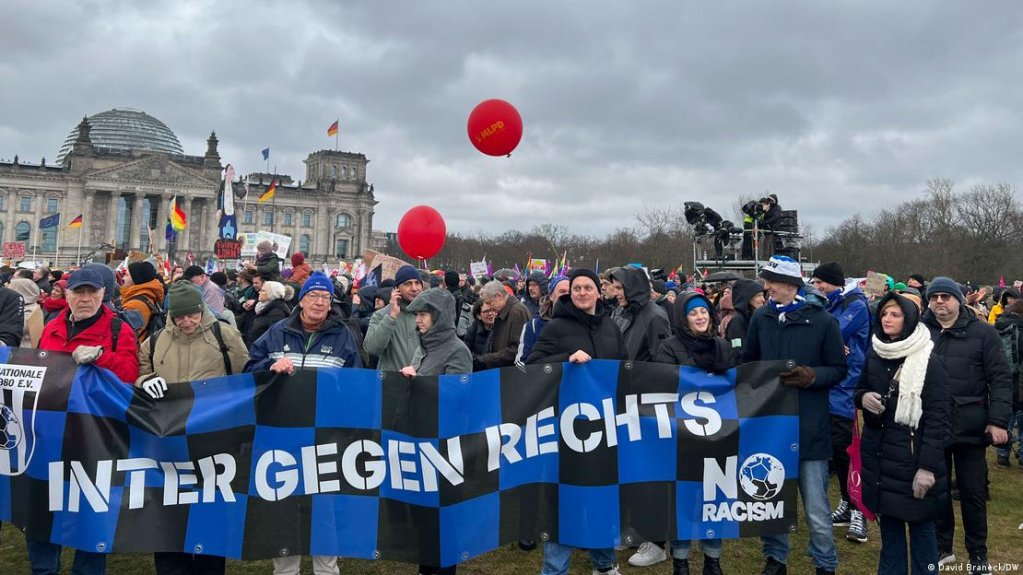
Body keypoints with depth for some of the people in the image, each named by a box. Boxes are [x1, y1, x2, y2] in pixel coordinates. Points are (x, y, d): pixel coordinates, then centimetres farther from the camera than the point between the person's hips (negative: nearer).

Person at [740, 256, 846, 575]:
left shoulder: (823, 320, -5)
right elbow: (747, 361, 16)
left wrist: (810, 376, -16)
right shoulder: (761, 318, 4)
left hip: (809, 424, -3)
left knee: (816, 508, 3)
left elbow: (839, 370, 0)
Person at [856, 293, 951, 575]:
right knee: (888, 520, 14)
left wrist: (928, 466, -18)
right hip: (879, 452, 5)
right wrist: (863, 397, -7)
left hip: (912, 454, -5)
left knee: (920, 523, 6)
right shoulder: (874, 355, 6)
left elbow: (938, 417, -14)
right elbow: (859, 390, 18)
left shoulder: (929, 362, -12)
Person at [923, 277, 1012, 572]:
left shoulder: (982, 332, -2)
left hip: (970, 426, -1)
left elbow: (1001, 379, -4)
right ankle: (942, 547, 28)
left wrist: (998, 420, -11)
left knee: (973, 491, 10)